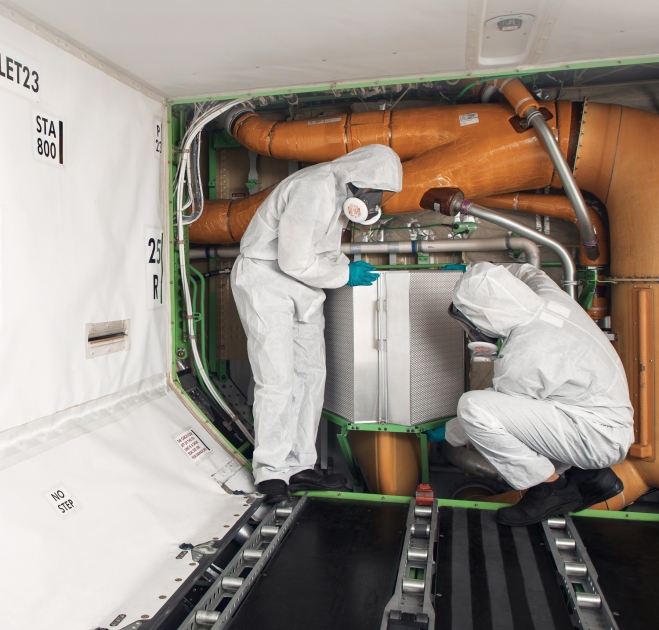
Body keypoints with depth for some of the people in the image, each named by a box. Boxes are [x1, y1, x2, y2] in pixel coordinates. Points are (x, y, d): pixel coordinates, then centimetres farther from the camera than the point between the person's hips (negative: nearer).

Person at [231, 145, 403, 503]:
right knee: (278, 379, -11)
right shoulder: (314, 189, -22)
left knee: (310, 375, 5)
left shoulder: (341, 193, 8)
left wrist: (346, 265, 0)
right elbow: (294, 261, -22)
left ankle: (299, 467, 13)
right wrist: (345, 274, -11)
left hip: (302, 286, 9)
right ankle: (270, 472, 3)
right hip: (265, 279, -9)